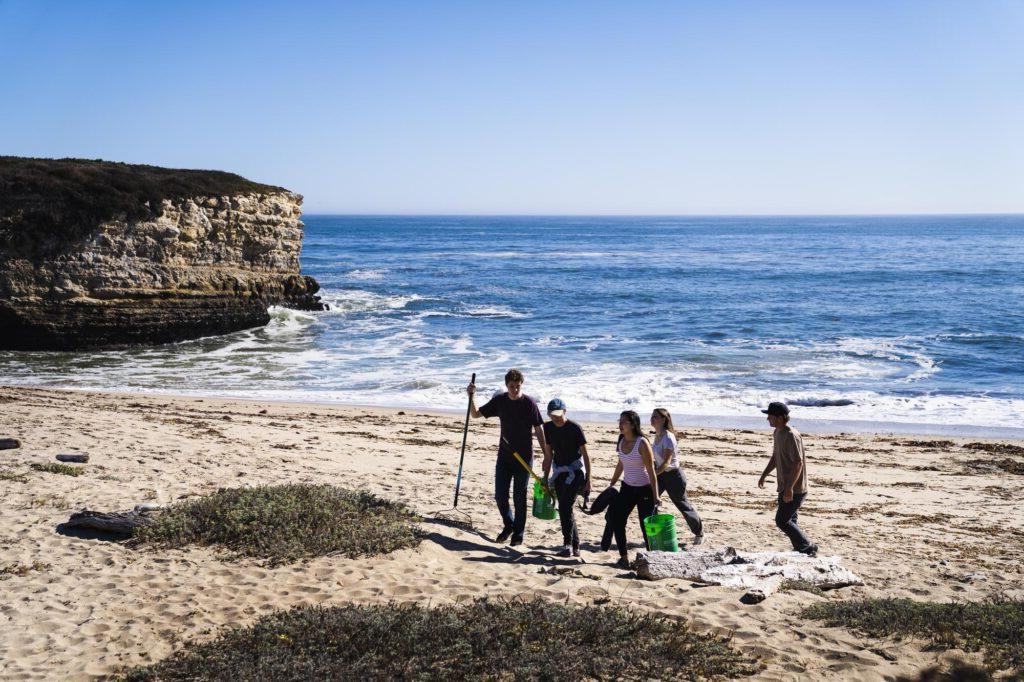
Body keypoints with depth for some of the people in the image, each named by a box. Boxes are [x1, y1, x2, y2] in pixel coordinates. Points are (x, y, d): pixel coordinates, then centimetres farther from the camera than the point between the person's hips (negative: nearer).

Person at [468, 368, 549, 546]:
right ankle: (508, 525, 29)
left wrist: (546, 455, -9)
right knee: (500, 495, 5)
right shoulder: (500, 401, 1)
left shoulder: (529, 403, -10)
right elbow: (476, 414, 7)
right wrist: (471, 397, -9)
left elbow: (538, 430, -7)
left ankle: (518, 533, 18)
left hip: (524, 457, -4)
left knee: (519, 497, 3)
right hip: (504, 455, 4)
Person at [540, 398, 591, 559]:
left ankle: (568, 545, -11)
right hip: (559, 470, 6)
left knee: (565, 507, -17)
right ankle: (575, 547, 15)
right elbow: (548, 455, 12)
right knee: (565, 509, 6)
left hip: (575, 470, -6)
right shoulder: (548, 428, 3)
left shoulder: (574, 428, -14)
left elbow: (585, 455, -11)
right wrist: (545, 478, 12)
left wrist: (588, 479, -14)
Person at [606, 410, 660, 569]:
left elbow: (651, 471, -18)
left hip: (644, 490, -7)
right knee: (616, 521, 1)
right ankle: (624, 557, 12)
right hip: (627, 487, 7)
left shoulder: (642, 443, -20)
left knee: (646, 526, -1)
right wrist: (612, 484, 20)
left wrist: (655, 497, -19)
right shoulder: (621, 441, 1)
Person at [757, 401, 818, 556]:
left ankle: (808, 548, 4)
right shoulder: (777, 433, 9)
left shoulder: (791, 436, -22)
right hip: (785, 487, 10)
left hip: (795, 489, -10)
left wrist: (789, 488, -26)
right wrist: (764, 475, 20)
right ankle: (801, 549, 23)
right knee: (789, 521, 14)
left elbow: (798, 463, -24)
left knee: (782, 521, -8)